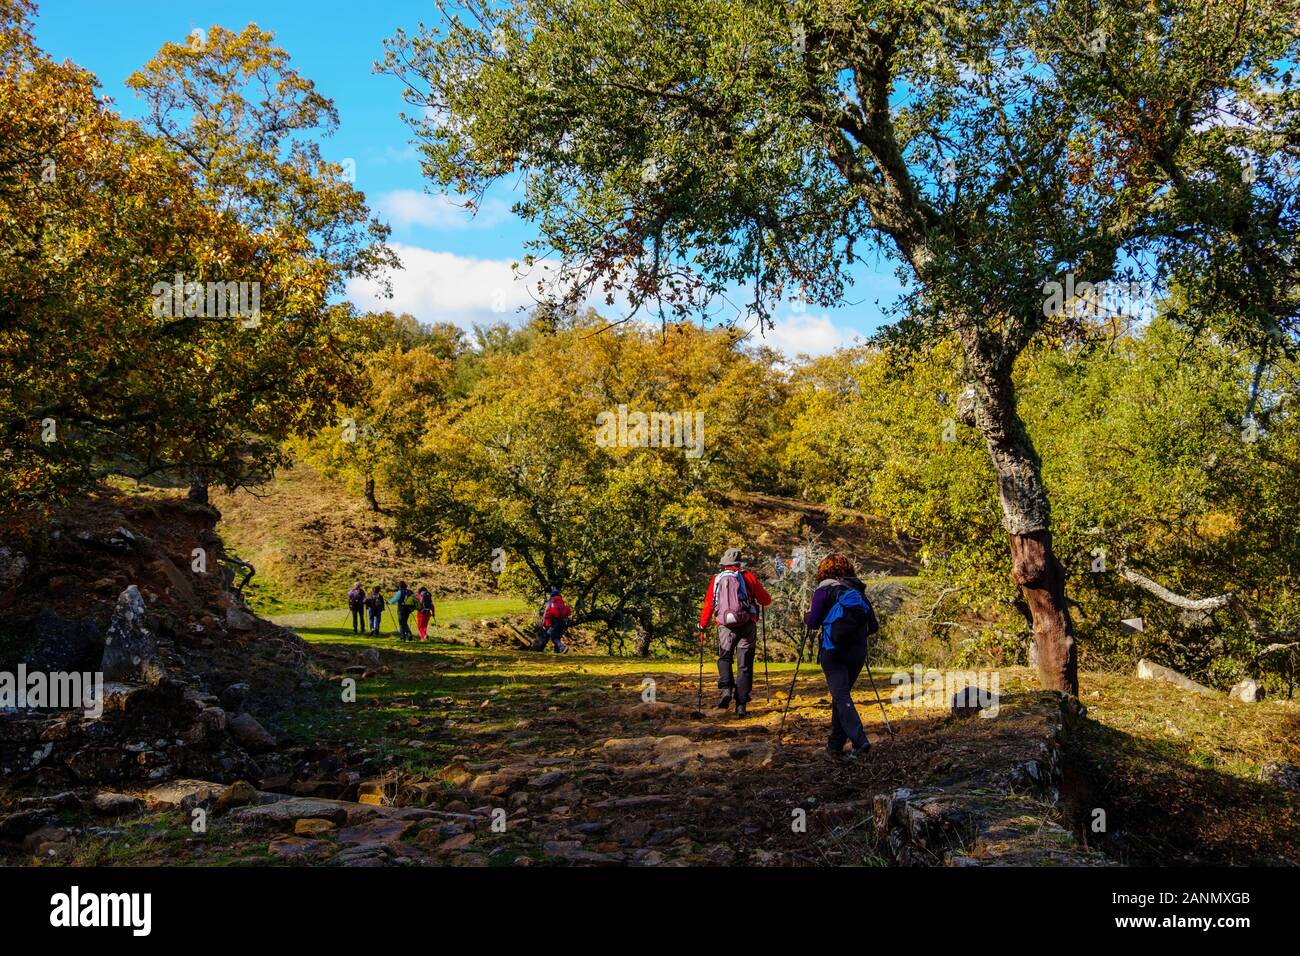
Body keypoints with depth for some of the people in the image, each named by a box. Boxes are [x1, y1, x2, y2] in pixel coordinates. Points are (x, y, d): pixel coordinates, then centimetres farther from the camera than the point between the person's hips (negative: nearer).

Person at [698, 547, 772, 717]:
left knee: (724, 658, 18)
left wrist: (702, 628, 11)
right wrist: (765, 599, 31)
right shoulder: (748, 577, 4)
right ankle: (741, 706, 2)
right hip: (747, 625, -1)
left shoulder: (716, 579, 7)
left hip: (725, 626, 1)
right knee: (744, 665, 5)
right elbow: (766, 600, 8)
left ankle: (726, 688, -8)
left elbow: (708, 606, 5)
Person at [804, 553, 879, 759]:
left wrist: (807, 617, 15)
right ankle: (836, 744, 21)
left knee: (841, 696, -6)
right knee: (842, 694, 17)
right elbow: (873, 626, 11)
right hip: (858, 651, 5)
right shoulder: (858, 591, 13)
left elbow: (812, 622, -6)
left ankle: (859, 740, -22)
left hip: (833, 651, -5)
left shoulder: (824, 591, -1)